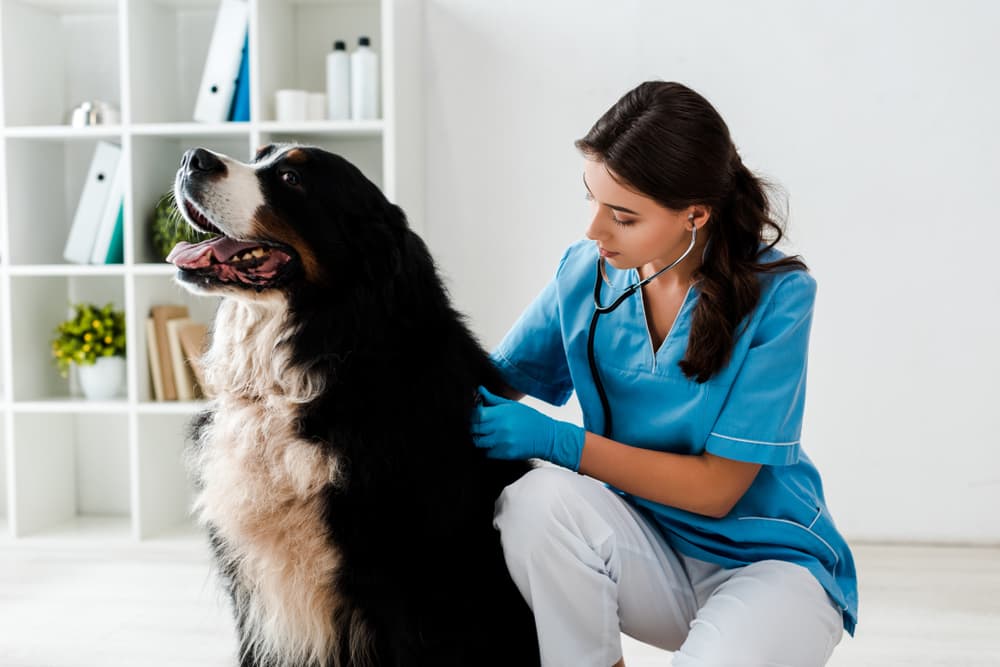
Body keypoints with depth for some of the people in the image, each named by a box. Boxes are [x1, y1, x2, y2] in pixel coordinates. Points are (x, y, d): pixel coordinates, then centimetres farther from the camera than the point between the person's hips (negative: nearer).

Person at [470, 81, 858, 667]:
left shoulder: (778, 294, -17)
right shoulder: (587, 272, -5)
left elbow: (716, 487, -17)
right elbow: (495, 380, 6)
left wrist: (555, 440, -23)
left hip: (768, 560, -3)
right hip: (649, 552, 4)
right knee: (536, 500, -28)